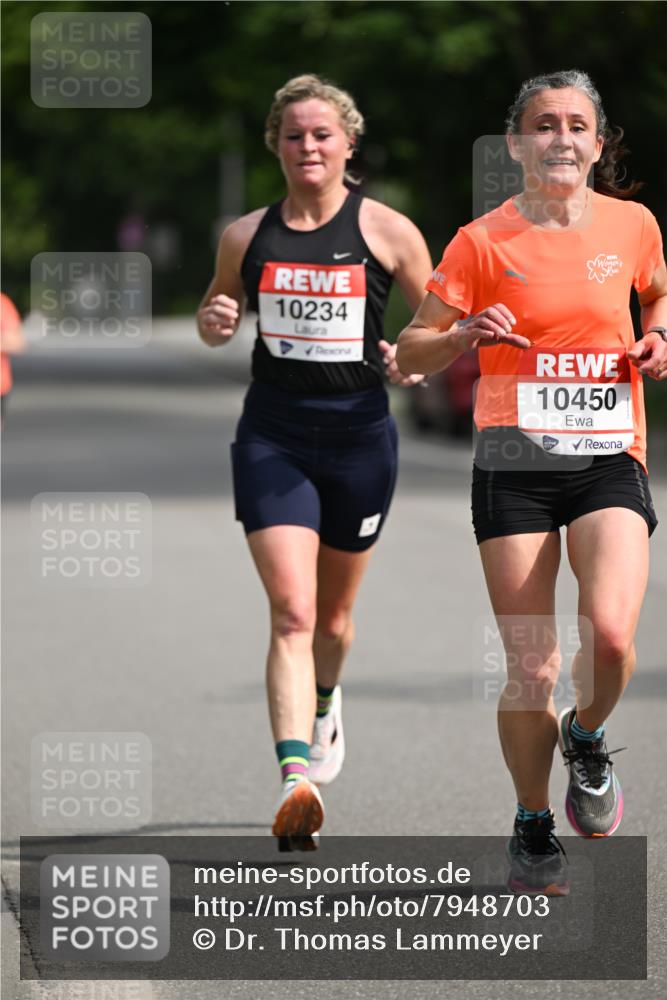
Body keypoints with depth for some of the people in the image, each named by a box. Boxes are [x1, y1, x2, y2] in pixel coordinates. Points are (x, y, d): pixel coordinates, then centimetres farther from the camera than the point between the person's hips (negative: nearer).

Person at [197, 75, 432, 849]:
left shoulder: (388, 232, -1)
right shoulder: (247, 235, 4)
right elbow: (217, 313, 20)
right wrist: (214, 323, -4)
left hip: (358, 435, 0)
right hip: (272, 436, 0)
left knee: (332, 614, 17)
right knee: (291, 613, -16)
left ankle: (324, 705, 51)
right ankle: (297, 779, -27)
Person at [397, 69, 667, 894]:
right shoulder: (483, 242, -1)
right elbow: (409, 353, 2)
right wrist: (467, 334, -18)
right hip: (515, 462, -1)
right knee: (531, 670, -4)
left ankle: (587, 739, 11)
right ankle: (532, 830, 18)